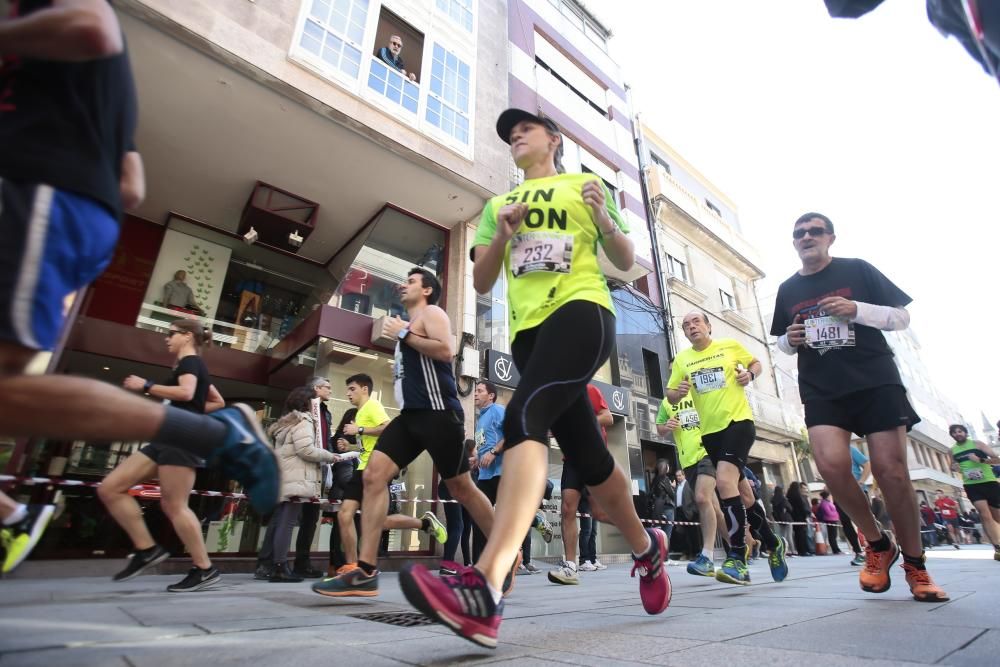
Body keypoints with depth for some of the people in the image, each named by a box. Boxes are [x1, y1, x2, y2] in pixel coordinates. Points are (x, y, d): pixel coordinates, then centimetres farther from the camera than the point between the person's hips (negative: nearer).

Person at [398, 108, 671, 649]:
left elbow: (626, 262, 14)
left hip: (582, 310, -4)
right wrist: (502, 235, -3)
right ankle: (646, 548, 32)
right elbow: (481, 284, 15)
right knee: (586, 457, 7)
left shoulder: (585, 185, 16)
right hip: (528, 329, 5)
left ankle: (483, 592, -37)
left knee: (524, 418, -31)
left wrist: (606, 222, -6)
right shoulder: (498, 205, 24)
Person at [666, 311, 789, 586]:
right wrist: (677, 392, -17)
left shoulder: (730, 345, 2)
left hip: (738, 421, -4)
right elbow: (670, 395, 6)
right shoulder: (681, 360, 6)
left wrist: (750, 374, -5)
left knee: (724, 481, -24)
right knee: (742, 493, 14)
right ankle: (773, 544, 37)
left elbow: (756, 363, 17)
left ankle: (738, 560, -18)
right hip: (709, 431, 4)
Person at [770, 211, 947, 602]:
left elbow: (902, 317, 4)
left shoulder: (858, 270, 5)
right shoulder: (787, 290, 13)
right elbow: (781, 343, 22)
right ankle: (878, 543, 9)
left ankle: (915, 564, 18)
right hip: (821, 391, 2)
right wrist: (789, 340, -2)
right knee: (831, 464, -18)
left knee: (891, 470, -5)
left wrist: (857, 310, -13)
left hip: (876, 381, -1)